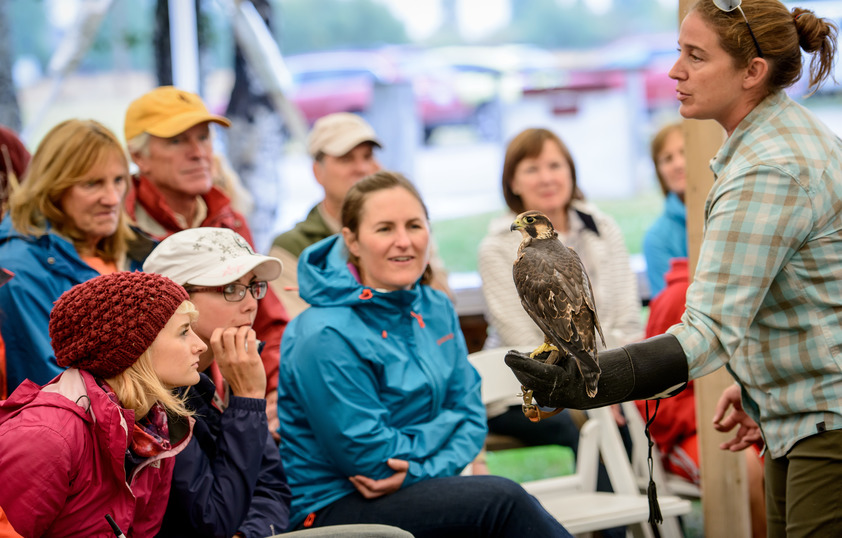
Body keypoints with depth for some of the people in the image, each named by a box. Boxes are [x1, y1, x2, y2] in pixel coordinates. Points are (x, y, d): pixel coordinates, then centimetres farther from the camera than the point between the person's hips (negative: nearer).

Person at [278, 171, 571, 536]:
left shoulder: (436, 310, 8)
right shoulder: (326, 337, -17)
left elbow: (471, 412, 6)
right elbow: (369, 454, -16)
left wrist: (424, 470, -14)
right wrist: (449, 423, -3)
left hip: (416, 485, 7)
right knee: (502, 499, -26)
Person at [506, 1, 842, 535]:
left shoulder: (771, 172, -24)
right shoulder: (788, 131, 9)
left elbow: (713, 329, -31)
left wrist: (588, 383, -41)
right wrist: (754, 386, 20)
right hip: (798, 417, 10)